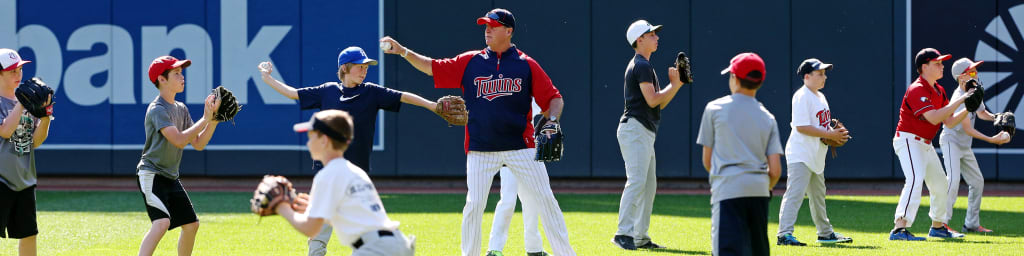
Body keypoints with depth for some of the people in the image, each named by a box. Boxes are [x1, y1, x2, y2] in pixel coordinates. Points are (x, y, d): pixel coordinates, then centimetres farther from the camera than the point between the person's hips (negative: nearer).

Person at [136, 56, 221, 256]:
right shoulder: (157, 110, -17)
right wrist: (204, 119, -22)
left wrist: (213, 120, -3)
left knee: (191, 224, 13)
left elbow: (198, 144, 10)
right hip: (152, 175, -9)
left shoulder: (181, 109, 12)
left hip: (171, 177, 9)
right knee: (162, 222, -27)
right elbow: (179, 140, -28)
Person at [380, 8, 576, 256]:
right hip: (481, 149, 1)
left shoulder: (526, 65, 2)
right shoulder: (470, 62, 6)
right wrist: (404, 51, -5)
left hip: (521, 147, -1)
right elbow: (433, 68, 5)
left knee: (545, 199, -1)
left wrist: (552, 120, -15)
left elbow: (553, 98, 3)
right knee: (474, 204, -3)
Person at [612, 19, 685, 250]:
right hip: (635, 129, -11)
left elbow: (659, 104, 21)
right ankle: (624, 233, -24)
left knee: (649, 186, 10)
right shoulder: (641, 65, -9)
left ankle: (640, 237, 12)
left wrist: (676, 84, 11)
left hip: (645, 133, 11)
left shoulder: (643, 65, 23)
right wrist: (674, 85, -6)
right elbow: (652, 100, -18)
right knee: (637, 181, -19)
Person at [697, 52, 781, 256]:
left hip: (728, 190, -4)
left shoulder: (715, 109, 5)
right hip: (759, 189, 4)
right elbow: (775, 170, 6)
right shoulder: (768, 118, 12)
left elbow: (707, 160, 9)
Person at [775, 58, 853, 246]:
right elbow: (802, 127, -23)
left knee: (818, 196, 20)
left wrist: (836, 134, 3)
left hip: (816, 157, 10)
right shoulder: (802, 97, -15)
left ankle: (825, 233, 31)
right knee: (795, 194, -16)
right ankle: (785, 234, -20)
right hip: (801, 156, -10)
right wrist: (830, 134, -22)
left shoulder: (820, 96, 15)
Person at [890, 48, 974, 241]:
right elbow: (933, 118, -29)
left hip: (925, 144, 10)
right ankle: (899, 230, -38)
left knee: (941, 185, 18)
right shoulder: (917, 89, -18)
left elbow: (949, 121, 11)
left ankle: (938, 227, 36)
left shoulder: (939, 91, 12)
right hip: (908, 140, -10)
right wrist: (959, 100, -25)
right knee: (916, 179, -28)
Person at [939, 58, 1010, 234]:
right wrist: (991, 140, -30)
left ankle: (971, 224, 18)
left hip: (965, 146, 9)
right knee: (953, 180, -23)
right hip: (951, 141, -9)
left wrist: (994, 117, -5)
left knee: (977, 181, 10)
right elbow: (968, 129, -26)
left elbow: (980, 112, 16)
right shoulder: (959, 97, -24)